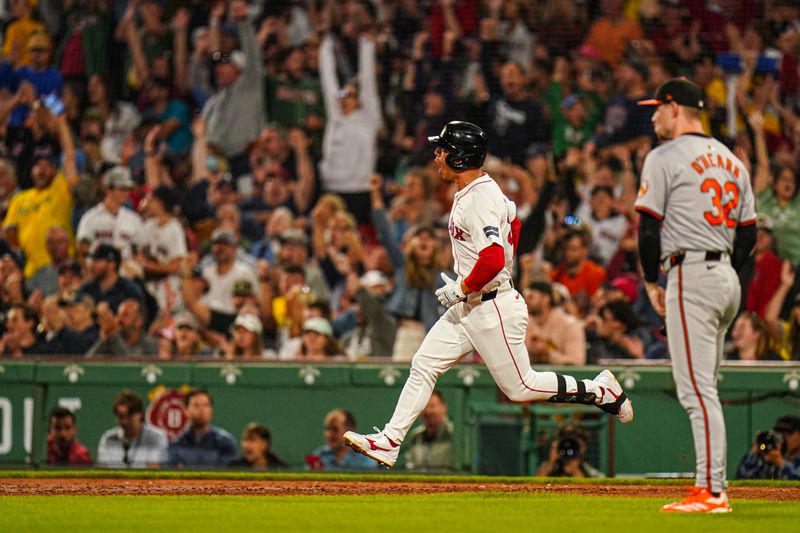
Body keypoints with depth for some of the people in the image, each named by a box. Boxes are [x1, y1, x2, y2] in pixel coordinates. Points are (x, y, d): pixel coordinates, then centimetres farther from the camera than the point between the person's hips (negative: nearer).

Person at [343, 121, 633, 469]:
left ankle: (600, 391, 11)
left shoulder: (482, 200, -22)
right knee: (424, 364, 4)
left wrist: (460, 290, -18)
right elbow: (512, 222, 26)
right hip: (467, 308, 10)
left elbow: (493, 260, -32)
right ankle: (389, 442, 3)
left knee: (520, 387, -1)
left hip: (494, 309, -10)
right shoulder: (470, 191, 10)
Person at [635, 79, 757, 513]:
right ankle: (714, 487, 12)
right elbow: (748, 231, 17)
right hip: (728, 279, 8)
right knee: (702, 387, 14)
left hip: (690, 274, -8)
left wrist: (650, 281, 2)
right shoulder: (731, 160, 18)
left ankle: (711, 490, -17)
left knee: (697, 388, -11)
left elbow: (649, 225, -8)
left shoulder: (665, 158, -5)